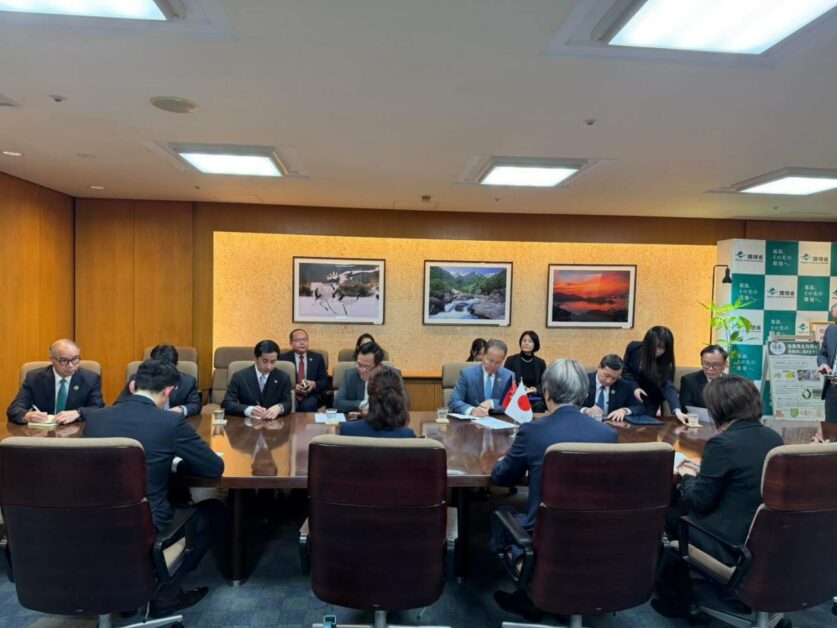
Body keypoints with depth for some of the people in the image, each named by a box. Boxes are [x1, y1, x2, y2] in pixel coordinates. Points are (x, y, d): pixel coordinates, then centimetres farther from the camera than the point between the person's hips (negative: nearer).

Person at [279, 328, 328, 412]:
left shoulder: (317, 358, 12)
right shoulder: (283, 358, 8)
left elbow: (324, 381, 9)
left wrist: (314, 384, -12)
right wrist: (293, 386, -16)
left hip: (311, 395, 1)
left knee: (308, 405, -32)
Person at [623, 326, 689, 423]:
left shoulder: (665, 361, -23)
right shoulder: (633, 348, -19)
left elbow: (668, 386, -33)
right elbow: (625, 369, -5)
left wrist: (677, 410, -48)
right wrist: (634, 387, -20)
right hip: (629, 395, 1)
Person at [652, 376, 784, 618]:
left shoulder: (723, 443, -23)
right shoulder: (774, 438, 2)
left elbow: (700, 501, -15)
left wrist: (687, 476, 3)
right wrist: (702, 473, 13)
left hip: (733, 546, -8)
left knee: (671, 514, 15)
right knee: (681, 503, 19)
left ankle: (673, 597, 32)